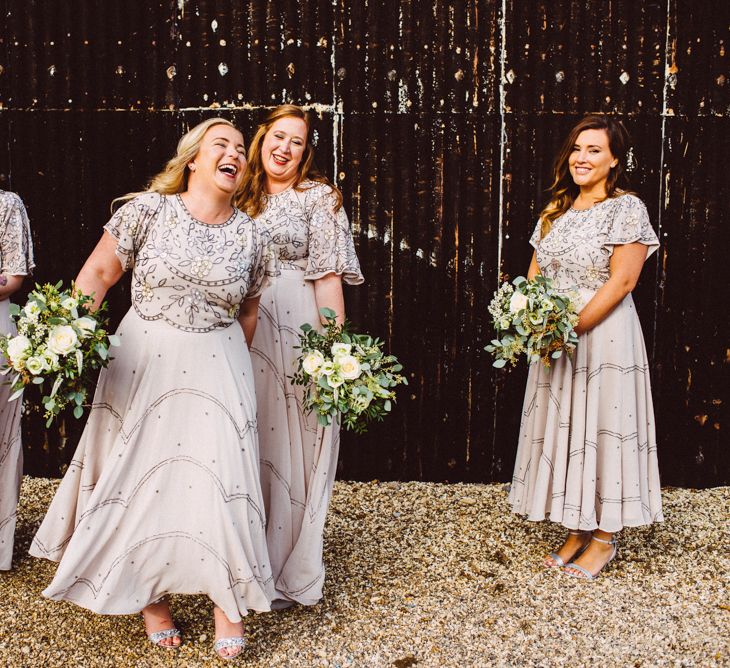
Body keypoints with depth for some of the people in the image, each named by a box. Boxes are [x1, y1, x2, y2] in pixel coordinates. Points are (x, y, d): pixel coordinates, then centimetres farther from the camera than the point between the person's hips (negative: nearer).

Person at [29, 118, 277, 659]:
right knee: (139, 476, 7)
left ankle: (228, 599, 14)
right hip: (143, 362, -1)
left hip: (218, 370, 1)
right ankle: (151, 595, 26)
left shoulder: (249, 237, 2)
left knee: (221, 477, -3)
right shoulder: (148, 210, -5)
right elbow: (98, 273, -2)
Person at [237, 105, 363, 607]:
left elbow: (328, 276, -8)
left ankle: (289, 575, 13)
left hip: (296, 330, -5)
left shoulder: (319, 197, -1)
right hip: (244, 331, 5)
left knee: (290, 445, 0)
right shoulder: (244, 198, 15)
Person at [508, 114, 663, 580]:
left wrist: (571, 328, -19)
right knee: (562, 430, 11)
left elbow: (621, 282, -16)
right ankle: (577, 530, 25)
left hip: (603, 335, -7)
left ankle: (604, 538, 16)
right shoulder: (556, 209, 12)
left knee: (601, 430, 1)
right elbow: (535, 272, 14)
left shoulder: (627, 209, -9)